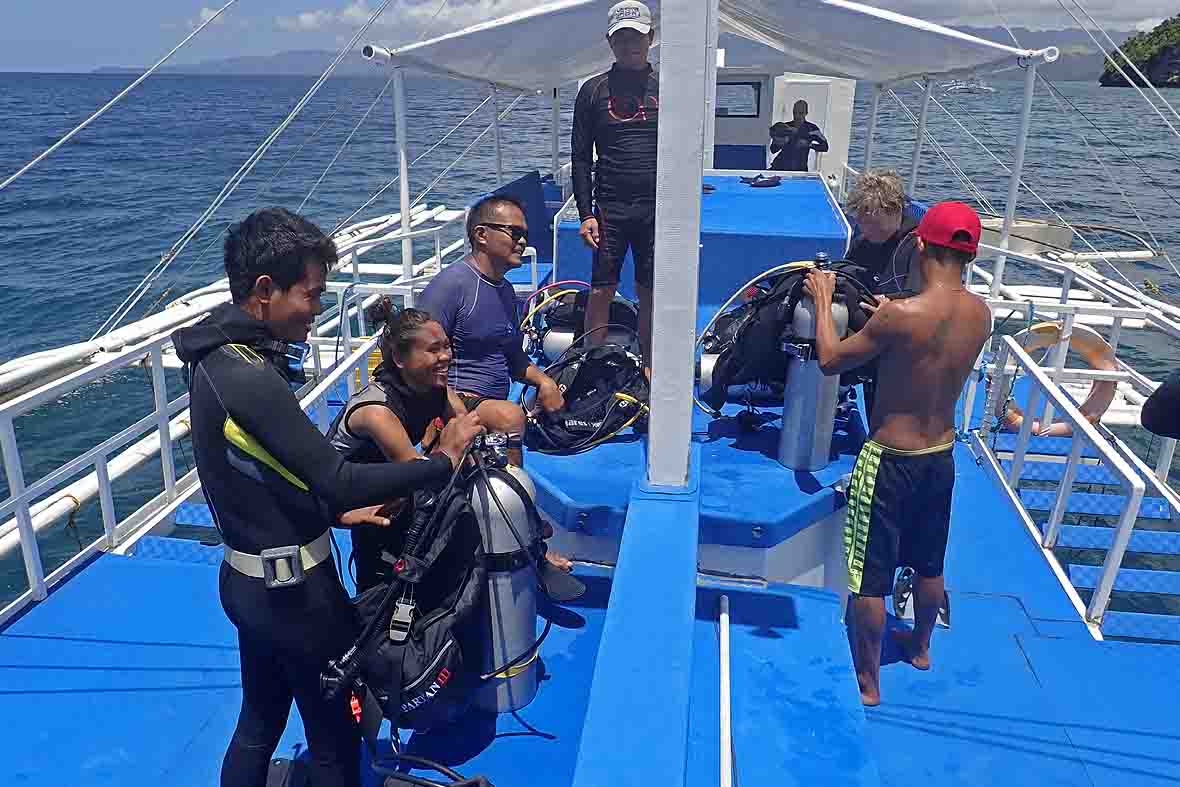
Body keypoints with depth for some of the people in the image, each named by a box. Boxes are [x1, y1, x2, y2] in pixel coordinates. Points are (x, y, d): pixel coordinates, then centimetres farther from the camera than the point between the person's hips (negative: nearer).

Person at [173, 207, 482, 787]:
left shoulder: (217, 357, 3)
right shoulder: (251, 379, -28)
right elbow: (338, 480, -29)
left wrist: (336, 513, 10)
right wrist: (443, 461, -19)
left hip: (248, 581, 9)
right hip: (294, 590, -9)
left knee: (258, 725, 24)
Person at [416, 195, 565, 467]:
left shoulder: (506, 290, 18)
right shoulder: (451, 283, -11)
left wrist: (543, 381, 8)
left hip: (493, 402, 9)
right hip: (457, 402, -9)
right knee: (510, 416, -33)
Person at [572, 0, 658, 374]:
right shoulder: (594, 90, 6)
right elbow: (580, 157, 4)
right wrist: (586, 213, -5)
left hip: (657, 209, 1)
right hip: (609, 207, -1)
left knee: (651, 294, 6)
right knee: (601, 290, -1)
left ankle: (648, 368, 20)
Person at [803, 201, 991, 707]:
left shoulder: (899, 315, -26)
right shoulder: (981, 314, -6)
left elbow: (830, 361, -14)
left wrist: (823, 301, -1)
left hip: (891, 460, -7)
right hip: (942, 455, 7)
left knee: (869, 578, 9)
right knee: (929, 566, 26)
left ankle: (867, 682, 22)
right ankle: (920, 646, 49)